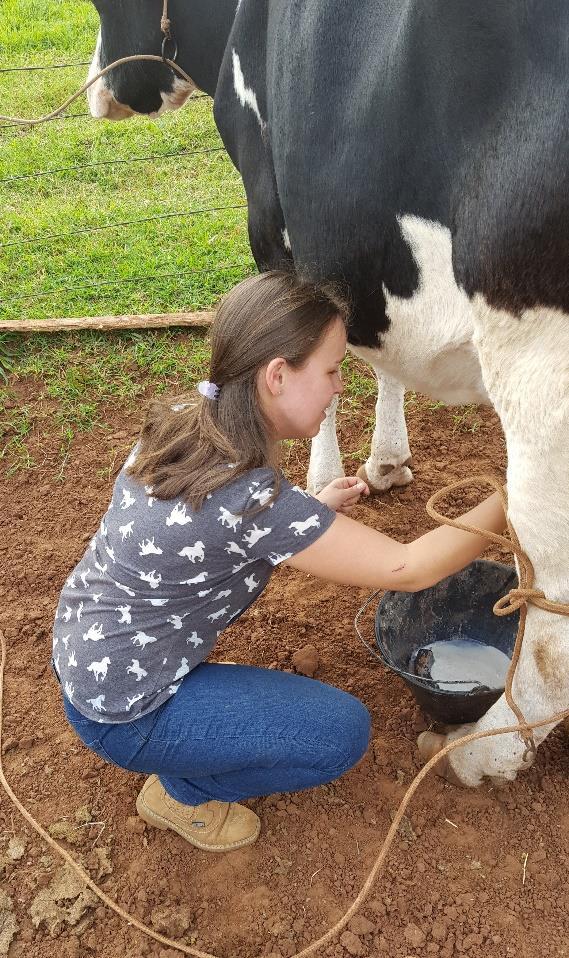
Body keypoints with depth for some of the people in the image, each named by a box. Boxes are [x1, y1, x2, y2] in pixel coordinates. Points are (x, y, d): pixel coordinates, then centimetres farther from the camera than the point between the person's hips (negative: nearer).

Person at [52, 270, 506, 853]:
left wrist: (315, 510, 4)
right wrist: (506, 505, -9)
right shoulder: (255, 502, -31)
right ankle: (180, 793, 13)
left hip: (81, 643, 8)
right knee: (345, 732, -6)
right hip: (120, 713, -8)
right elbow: (410, 569, -22)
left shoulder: (183, 426, -7)